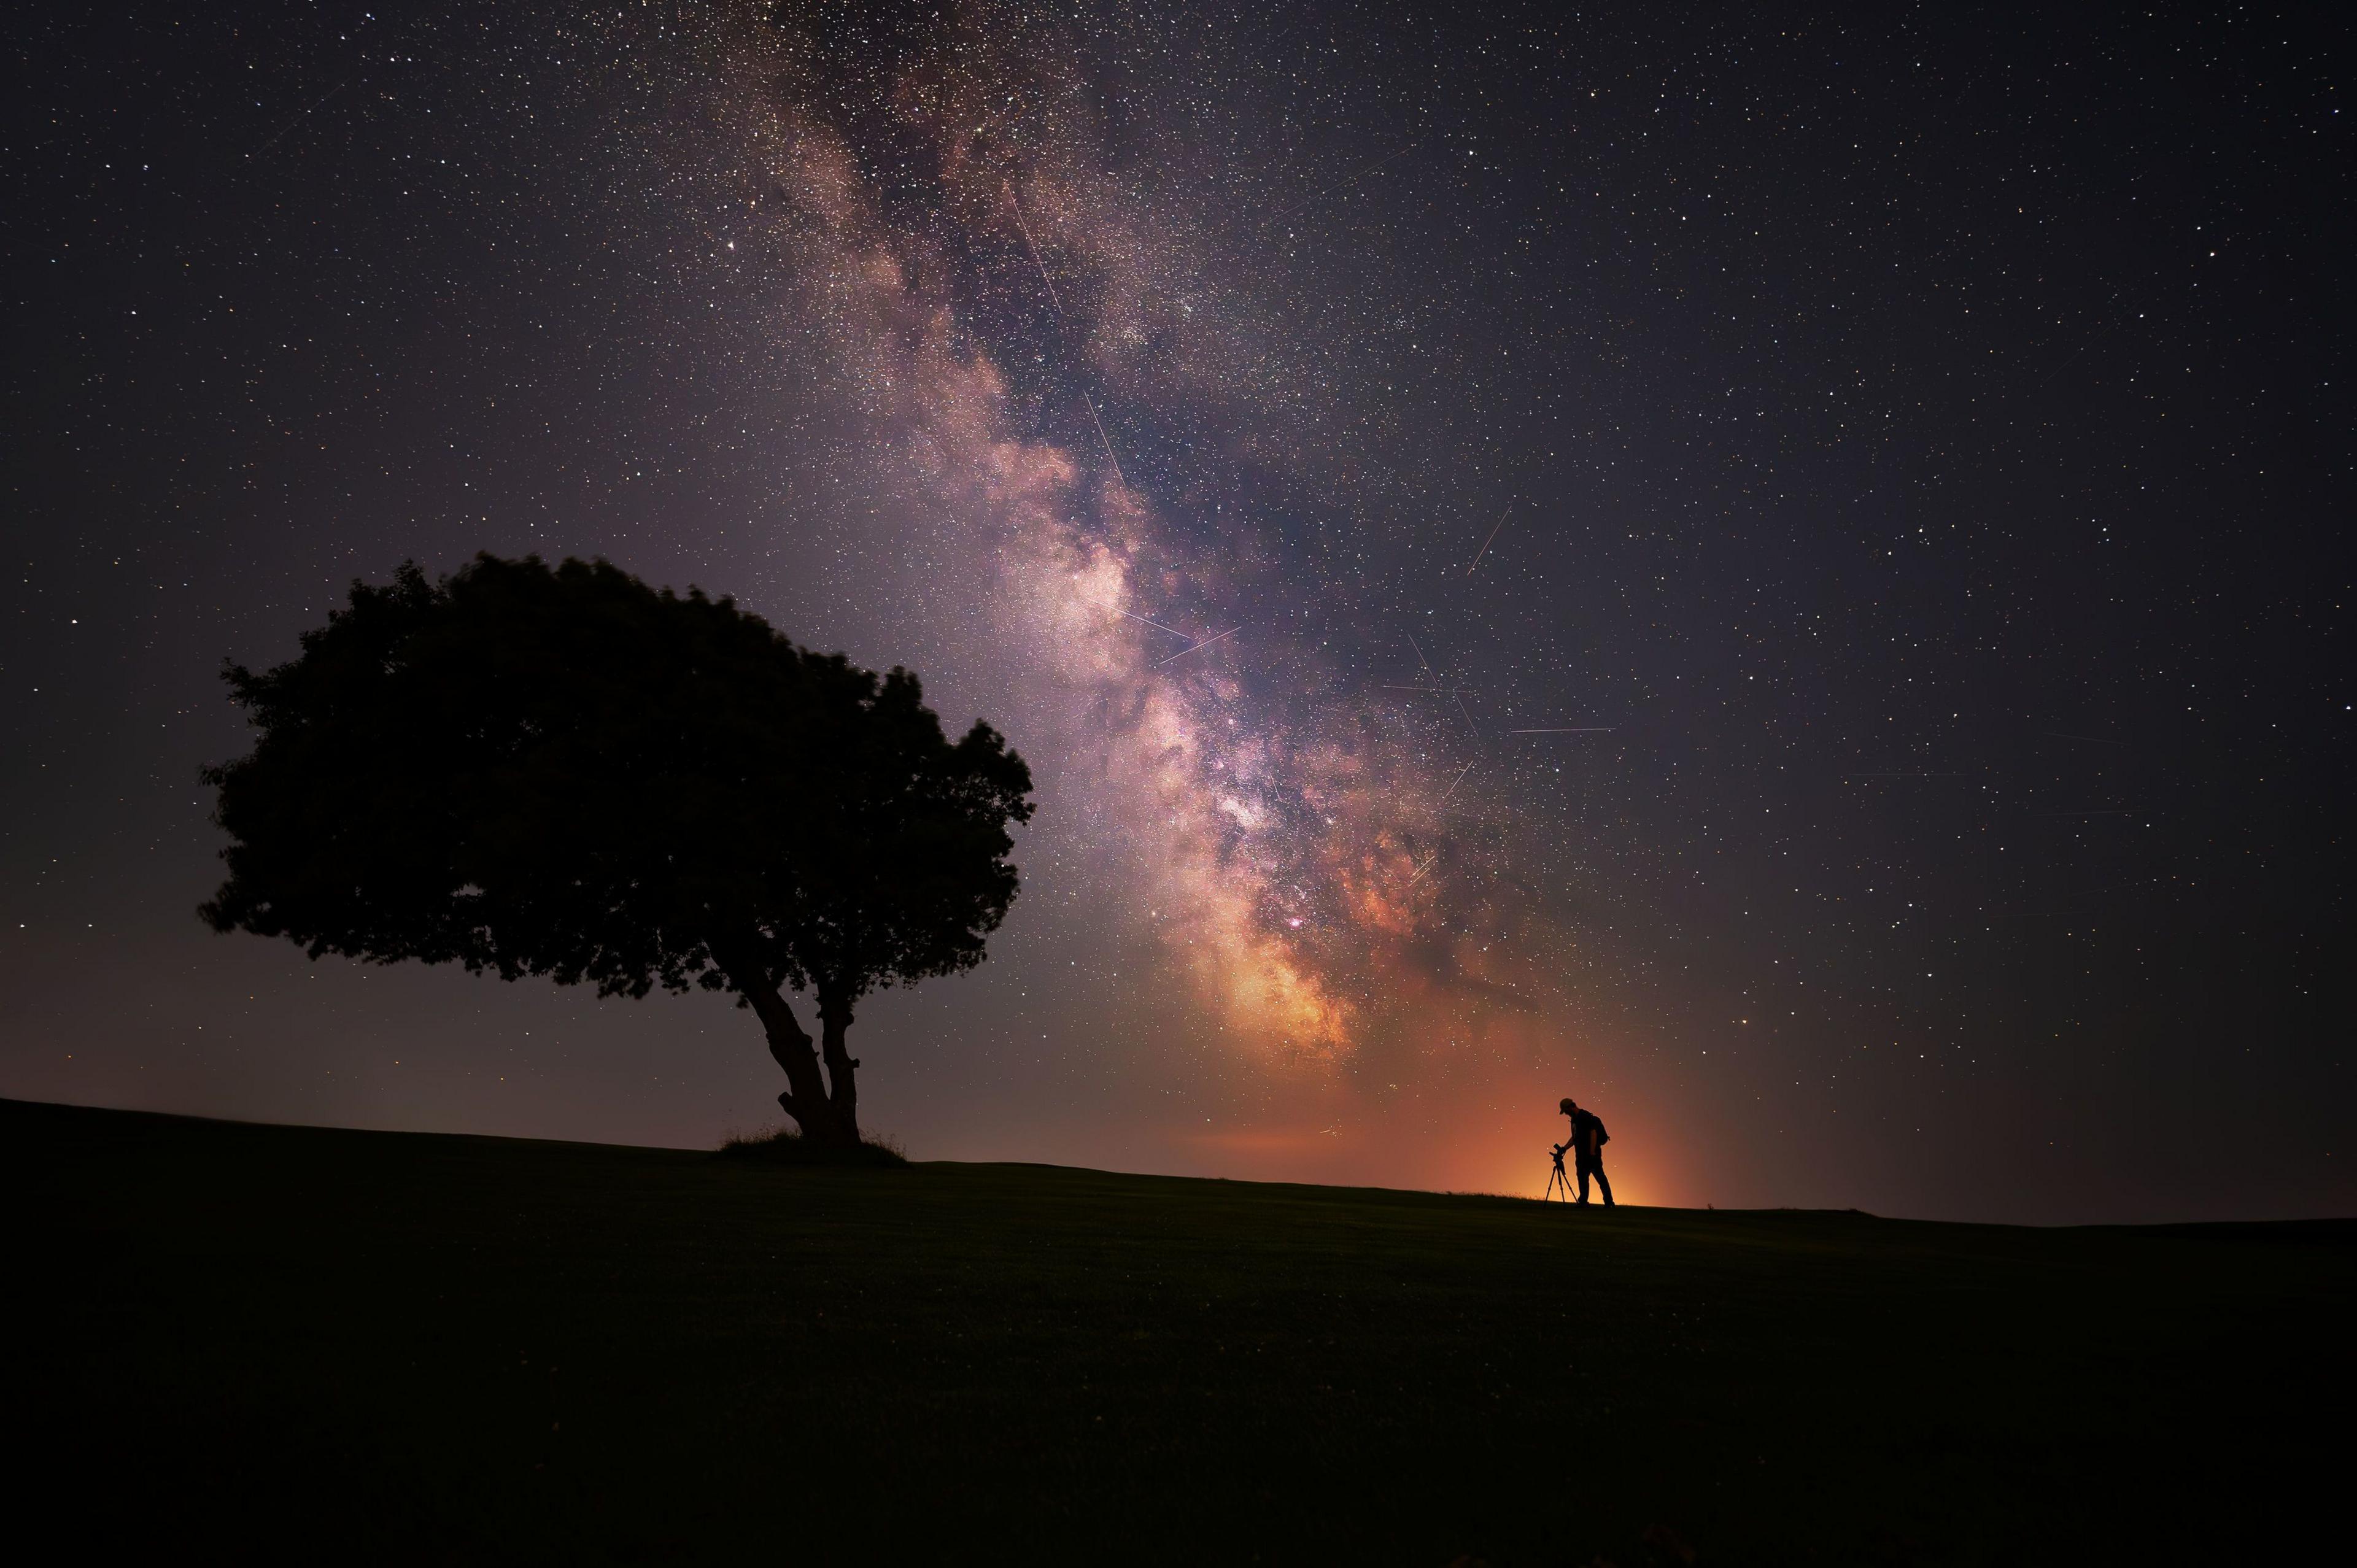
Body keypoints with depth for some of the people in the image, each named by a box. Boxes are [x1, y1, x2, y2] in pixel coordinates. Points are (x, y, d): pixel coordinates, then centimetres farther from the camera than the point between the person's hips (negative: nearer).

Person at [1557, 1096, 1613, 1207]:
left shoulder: (1586, 1117, -12)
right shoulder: (1574, 1120, 17)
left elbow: (1593, 1133, -18)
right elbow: (1574, 1138, 22)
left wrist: (1592, 1152, -22)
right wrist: (1564, 1148, 12)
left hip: (1592, 1154, -9)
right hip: (1582, 1155, 10)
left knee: (1600, 1178, -7)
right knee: (1582, 1178, 8)